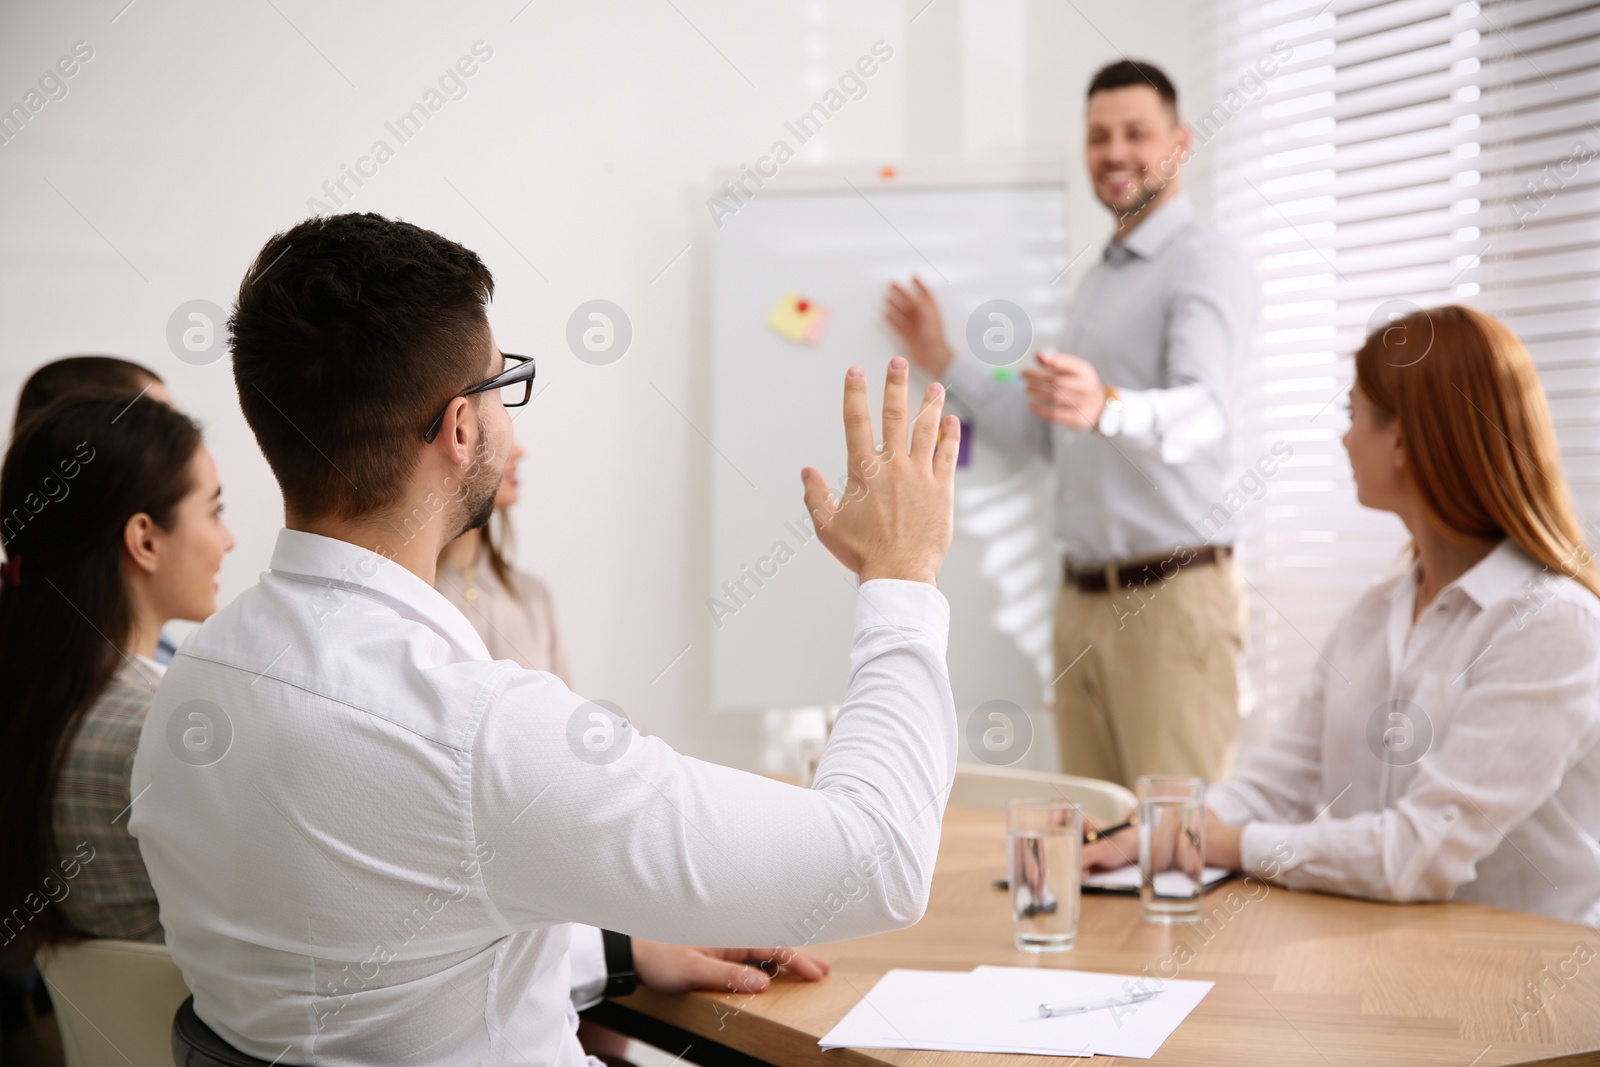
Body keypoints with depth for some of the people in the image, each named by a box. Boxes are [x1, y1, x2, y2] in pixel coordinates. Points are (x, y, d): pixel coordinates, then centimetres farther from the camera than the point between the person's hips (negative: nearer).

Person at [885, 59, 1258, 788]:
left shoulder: (1204, 263, -7)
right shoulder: (1097, 282, 21)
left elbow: (1201, 409, -26)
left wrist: (1107, 408, -46)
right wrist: (943, 363, 21)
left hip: (1171, 593, -8)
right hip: (1083, 597, 8)